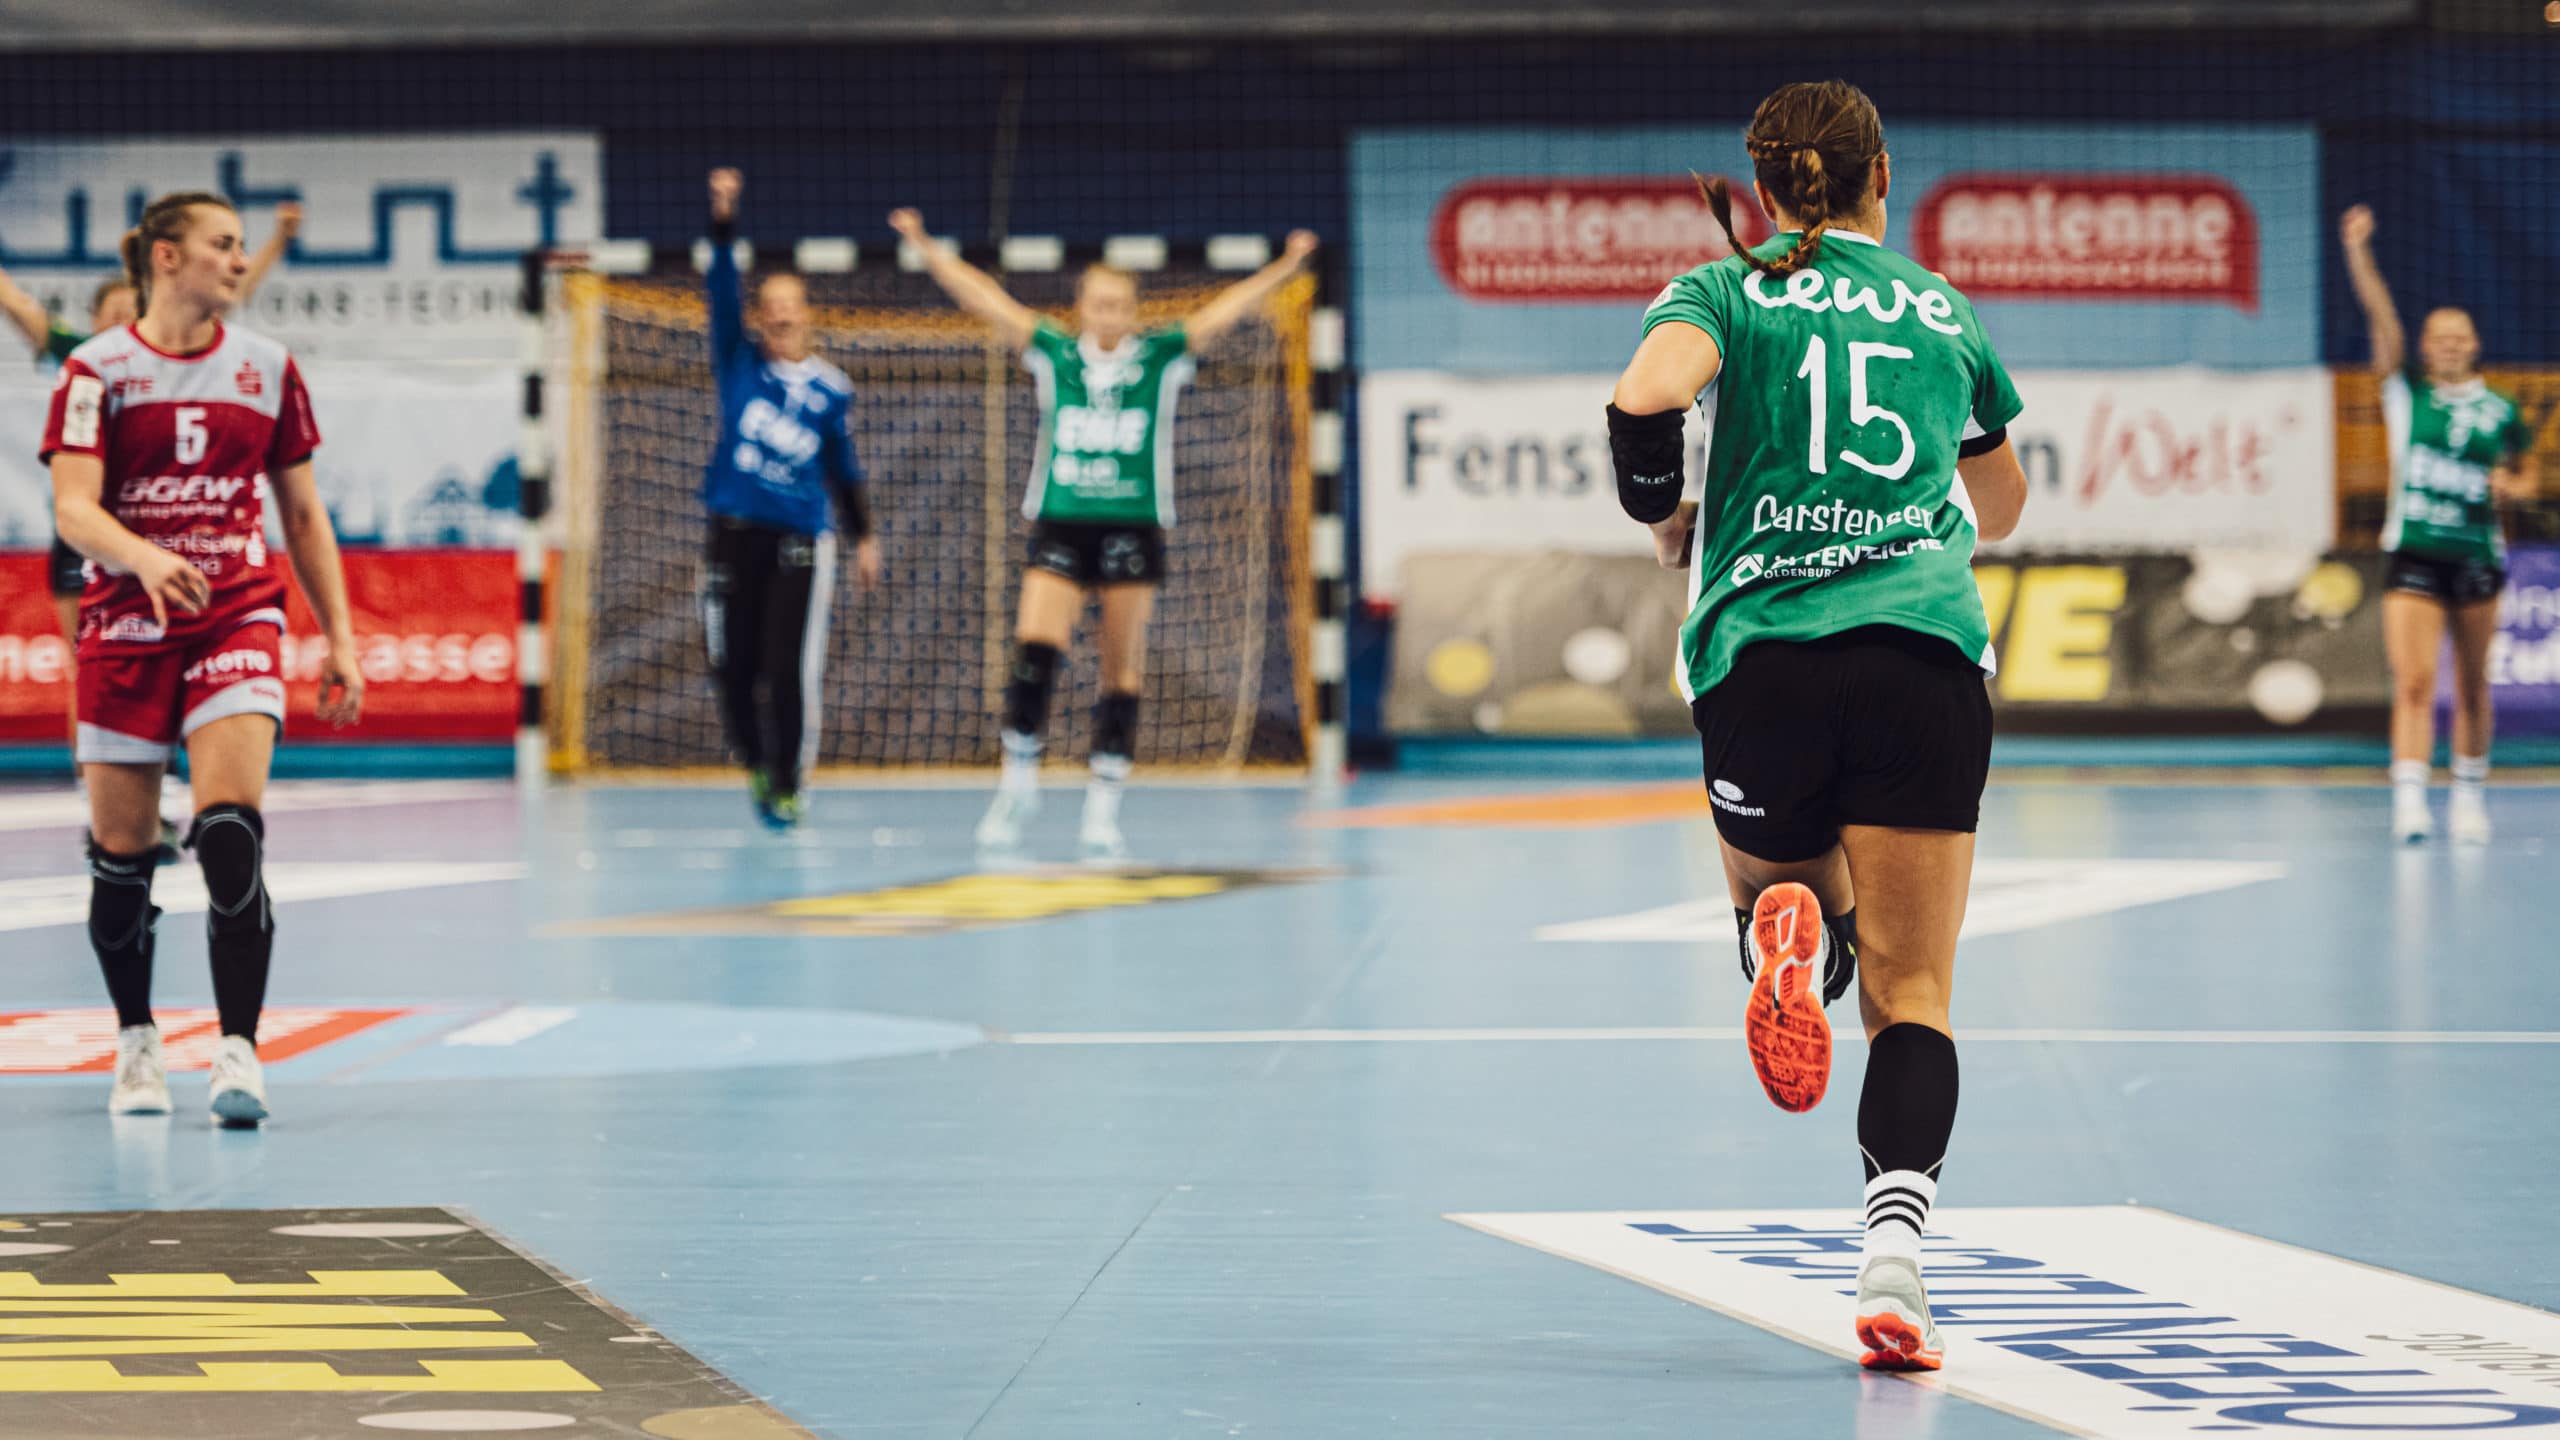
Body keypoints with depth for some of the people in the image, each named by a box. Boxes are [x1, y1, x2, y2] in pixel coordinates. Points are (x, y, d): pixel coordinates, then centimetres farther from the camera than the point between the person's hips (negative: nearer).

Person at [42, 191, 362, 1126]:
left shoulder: (267, 370, 9)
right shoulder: (98, 370, -1)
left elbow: (303, 517, 15)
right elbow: (73, 507, -11)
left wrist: (339, 639, 10)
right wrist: (145, 557, -31)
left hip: (237, 620, 1)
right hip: (124, 628, -1)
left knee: (230, 833, -18)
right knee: (121, 854, 5)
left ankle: (238, 1053, -19)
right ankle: (136, 1043, 25)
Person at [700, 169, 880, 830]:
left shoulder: (831, 389, 7)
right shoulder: (740, 361, 6)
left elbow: (844, 468, 16)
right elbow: (721, 290, -7)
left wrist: (863, 536, 16)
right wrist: (723, 220, -20)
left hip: (800, 543, -1)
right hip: (735, 533, 1)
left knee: (790, 670, -8)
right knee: (732, 668, 3)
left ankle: (788, 783, 4)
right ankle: (755, 764, 26)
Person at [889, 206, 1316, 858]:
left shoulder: (1161, 358, 5)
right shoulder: (1052, 353, 6)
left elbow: (1225, 310, 1)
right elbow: (985, 299, 6)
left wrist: (1284, 267, -7)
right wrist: (926, 248, 6)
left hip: (1134, 529, 0)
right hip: (1060, 528, 0)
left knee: (1123, 672, 0)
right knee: (1034, 651, -15)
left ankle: (1102, 810, 3)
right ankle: (1019, 779, 2)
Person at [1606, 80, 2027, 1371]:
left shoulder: (1723, 292, 10)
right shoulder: (1943, 308, 19)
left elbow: (1645, 398, -13)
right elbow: (2000, 506, 34)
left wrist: (1668, 526, 5)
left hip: (1760, 652, -1)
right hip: (1927, 653, 1)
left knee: (1775, 882, 26)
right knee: (1910, 988, 1)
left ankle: (1785, 924, -13)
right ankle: (1893, 1239, -22)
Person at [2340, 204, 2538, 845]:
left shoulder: (2501, 412, 6)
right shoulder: (2407, 394, 3)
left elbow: (2525, 475, 19)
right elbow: (2382, 318, -8)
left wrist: (2509, 487, -5)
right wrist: (2358, 251, -19)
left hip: (2477, 558, 2)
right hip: (2412, 556, -2)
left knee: (2471, 686, 9)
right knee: (2413, 682, -12)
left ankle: (2470, 793, 22)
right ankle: (2410, 800, -18)